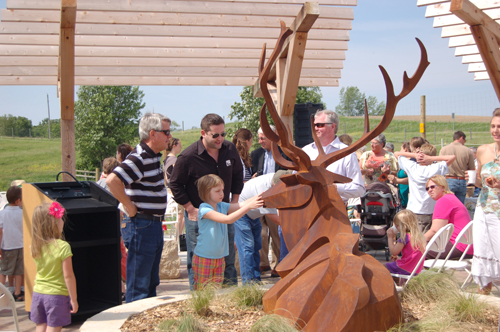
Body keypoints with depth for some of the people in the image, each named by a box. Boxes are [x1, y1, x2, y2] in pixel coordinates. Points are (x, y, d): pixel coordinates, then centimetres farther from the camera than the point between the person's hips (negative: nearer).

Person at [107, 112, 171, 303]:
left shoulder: (154, 156, 12)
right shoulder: (139, 158, -19)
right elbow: (112, 180, -31)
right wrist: (129, 206, -22)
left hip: (154, 226, 10)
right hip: (141, 225, -10)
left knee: (151, 282, 19)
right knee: (138, 286, -2)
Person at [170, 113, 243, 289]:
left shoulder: (230, 150, -2)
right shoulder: (188, 156, -16)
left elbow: (238, 175, 15)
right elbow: (175, 184, -6)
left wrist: (234, 202, 9)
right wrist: (191, 209, -9)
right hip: (197, 215, -4)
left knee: (228, 259, 13)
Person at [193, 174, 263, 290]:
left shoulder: (222, 206, 4)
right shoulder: (204, 209, -19)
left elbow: (241, 205, -5)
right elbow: (227, 219, -29)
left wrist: (259, 197, -22)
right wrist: (249, 206, -34)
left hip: (219, 258, 7)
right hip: (204, 259, -7)